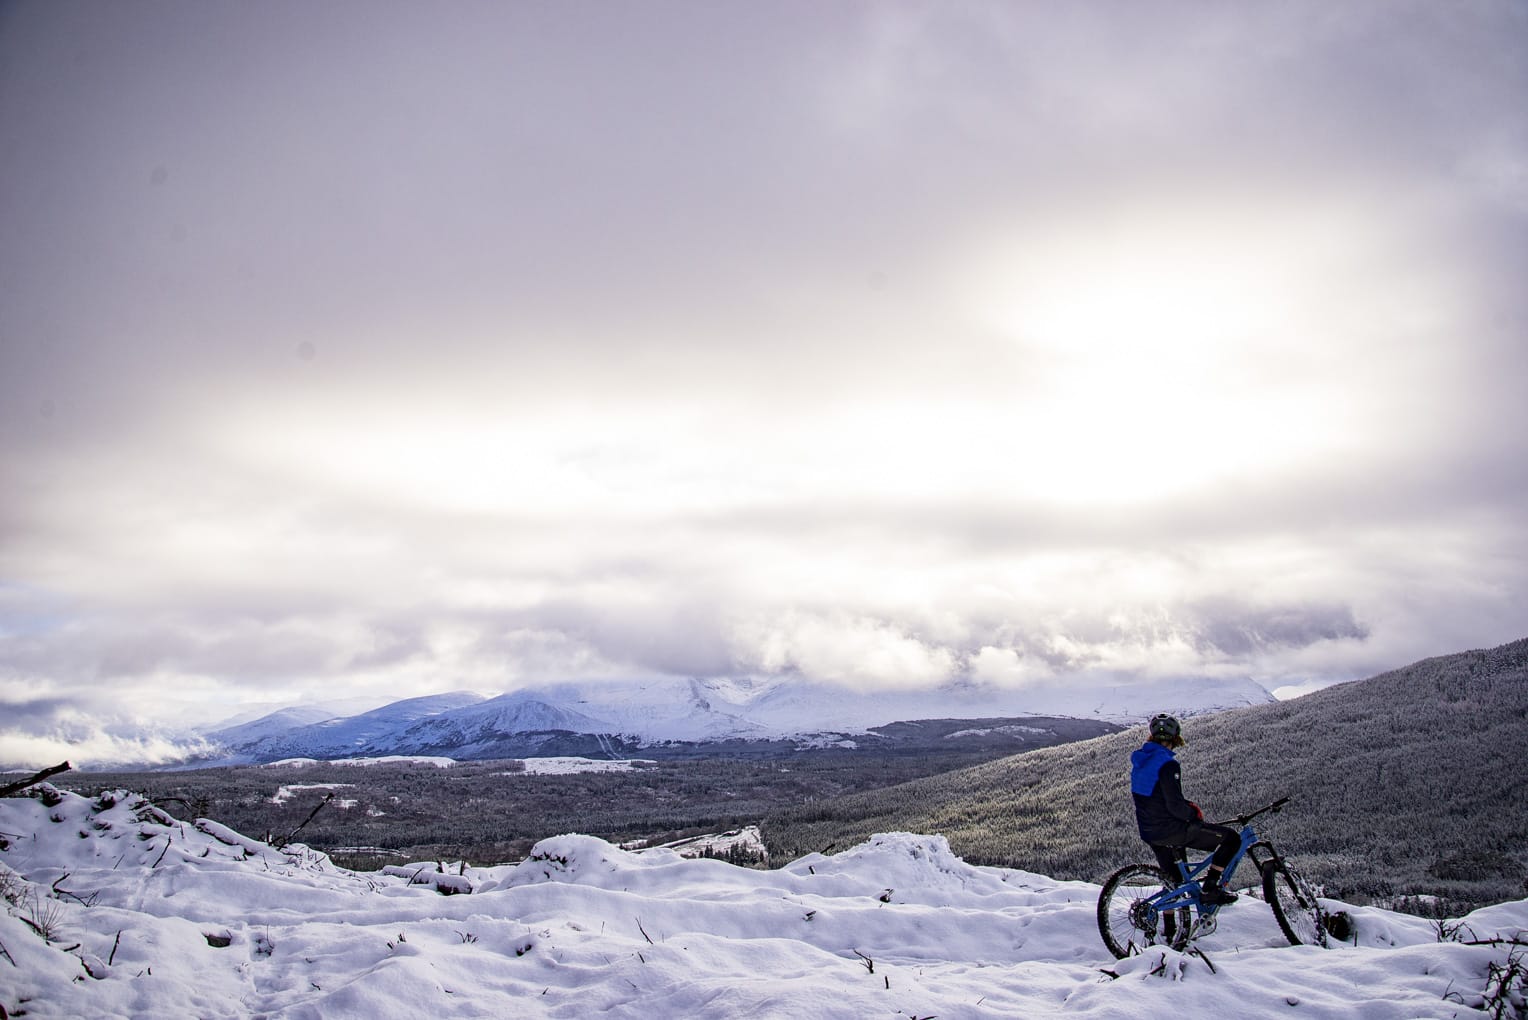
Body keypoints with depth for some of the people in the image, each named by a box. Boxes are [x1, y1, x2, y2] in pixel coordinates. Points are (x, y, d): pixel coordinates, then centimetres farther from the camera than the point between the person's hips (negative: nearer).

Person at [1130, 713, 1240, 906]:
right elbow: (1175, 806, -23)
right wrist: (1195, 815, -4)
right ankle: (1209, 890, -1)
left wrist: (1188, 805, 12)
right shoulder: (1167, 764, -20)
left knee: (1173, 880, 27)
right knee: (1231, 838, 0)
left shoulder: (1140, 760, 9)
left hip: (1148, 832, 9)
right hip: (1169, 830, -9)